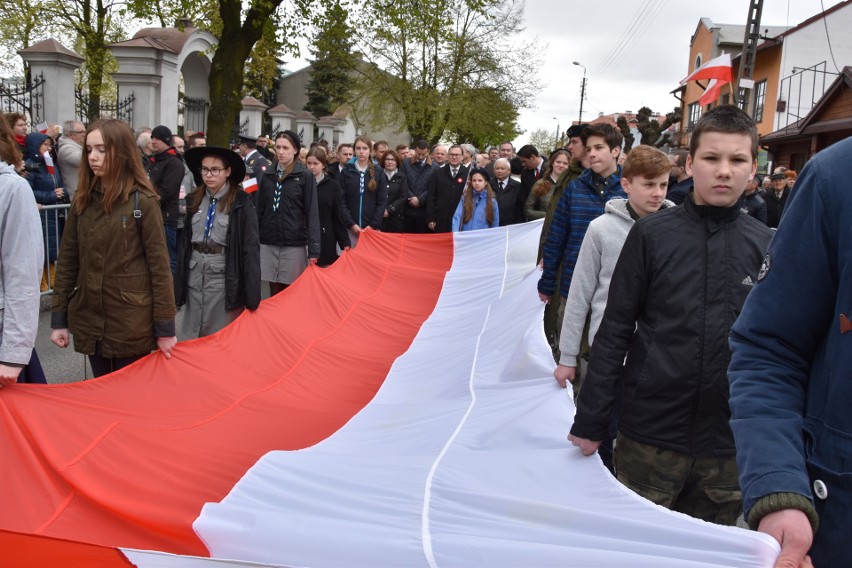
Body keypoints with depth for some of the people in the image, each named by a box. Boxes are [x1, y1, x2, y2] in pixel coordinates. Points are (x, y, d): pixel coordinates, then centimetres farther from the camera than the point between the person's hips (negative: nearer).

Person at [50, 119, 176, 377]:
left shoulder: (142, 201, -9)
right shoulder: (83, 199, 6)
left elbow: (159, 265, -10)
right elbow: (67, 260, 8)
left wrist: (165, 328, -11)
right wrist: (59, 318, 5)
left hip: (132, 324, -5)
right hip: (90, 320, 5)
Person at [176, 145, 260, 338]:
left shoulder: (242, 203, -7)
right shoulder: (194, 200, 8)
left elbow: (250, 248, -9)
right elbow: (184, 243, 12)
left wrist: (252, 295, -13)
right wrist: (178, 287, 9)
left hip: (224, 281, -5)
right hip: (195, 279, 5)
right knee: (194, 340, 12)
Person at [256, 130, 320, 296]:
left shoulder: (305, 177, -1)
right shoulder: (267, 176, 11)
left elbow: (312, 214, -5)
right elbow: (259, 210, 13)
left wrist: (313, 250, -12)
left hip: (294, 244, -3)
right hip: (268, 244, 3)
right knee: (275, 294, 7)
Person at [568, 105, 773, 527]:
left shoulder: (767, 247, 1)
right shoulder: (653, 234, -4)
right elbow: (614, 331, -2)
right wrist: (589, 422, -3)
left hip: (730, 449, 2)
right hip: (649, 435, -1)